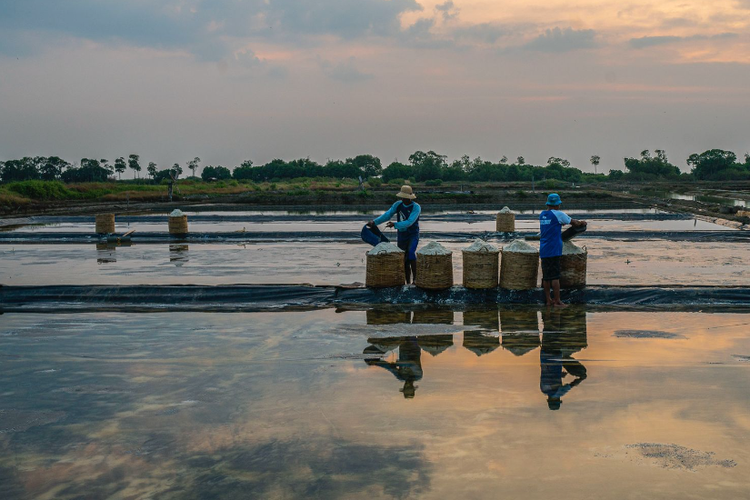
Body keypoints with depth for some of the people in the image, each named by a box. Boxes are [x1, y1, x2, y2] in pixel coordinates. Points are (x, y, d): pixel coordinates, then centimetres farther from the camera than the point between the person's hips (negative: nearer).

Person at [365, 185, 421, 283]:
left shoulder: (416, 207, -18)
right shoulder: (398, 204, -1)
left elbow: (409, 222, -28)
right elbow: (387, 215, -5)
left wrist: (395, 225, -34)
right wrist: (374, 222, -18)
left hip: (413, 235, -5)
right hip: (401, 236, 5)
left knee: (411, 252, -31)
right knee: (404, 261, 6)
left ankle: (415, 279, -25)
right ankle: (408, 283, 18)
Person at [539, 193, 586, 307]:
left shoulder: (542, 215, 12)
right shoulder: (558, 214, -7)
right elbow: (573, 222, 3)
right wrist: (581, 223, 21)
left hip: (543, 250, 7)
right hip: (553, 250, -7)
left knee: (546, 276, 9)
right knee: (555, 276, -5)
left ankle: (548, 300, 14)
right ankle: (557, 301, -3)